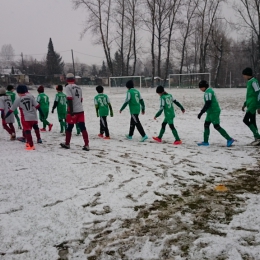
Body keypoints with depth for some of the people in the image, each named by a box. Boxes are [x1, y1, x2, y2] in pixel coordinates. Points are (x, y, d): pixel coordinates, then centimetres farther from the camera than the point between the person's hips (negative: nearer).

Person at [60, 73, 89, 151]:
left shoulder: (68, 87, -6)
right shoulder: (79, 88, 14)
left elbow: (69, 100, -16)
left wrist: (71, 111, -18)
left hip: (73, 111, -5)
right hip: (80, 111, 5)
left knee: (69, 127, 10)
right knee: (82, 127, 1)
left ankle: (67, 144, 24)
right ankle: (86, 145, -6)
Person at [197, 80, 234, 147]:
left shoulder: (208, 92, -17)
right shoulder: (210, 90, 14)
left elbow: (207, 104, -24)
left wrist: (201, 113, -22)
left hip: (214, 112, -10)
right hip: (211, 112, 10)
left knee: (217, 126, -7)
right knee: (206, 125, 11)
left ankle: (229, 139, -2)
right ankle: (205, 142, 15)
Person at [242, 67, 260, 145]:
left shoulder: (254, 82, -13)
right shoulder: (249, 82, 16)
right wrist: (245, 104, 25)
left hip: (253, 105, -10)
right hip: (250, 105, 10)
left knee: (245, 120, -12)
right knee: (252, 121, 10)